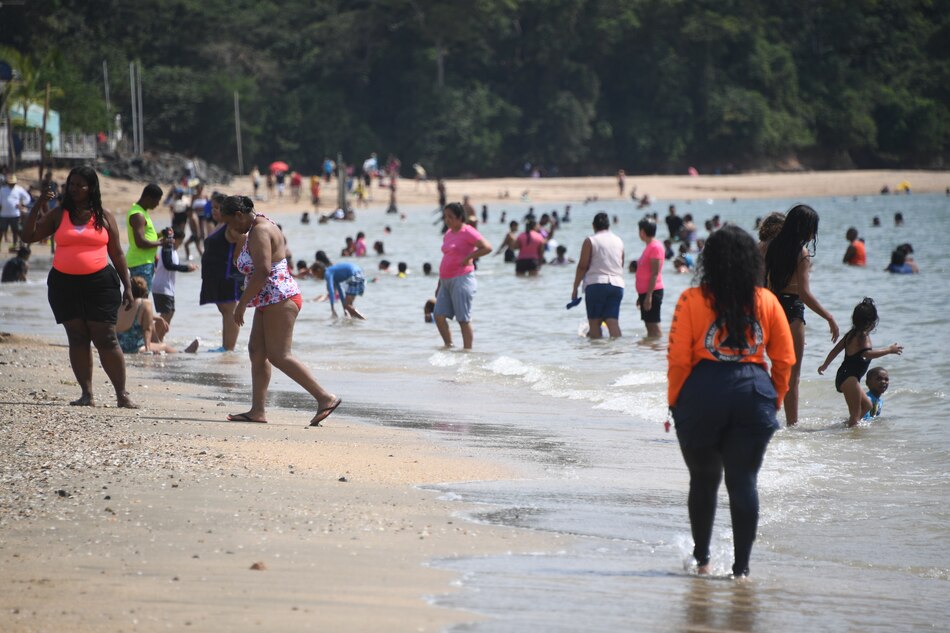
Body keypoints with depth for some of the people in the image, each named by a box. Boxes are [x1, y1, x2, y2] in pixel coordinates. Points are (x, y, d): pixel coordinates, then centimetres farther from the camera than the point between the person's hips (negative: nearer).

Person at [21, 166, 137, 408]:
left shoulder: (104, 216, 5)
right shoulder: (59, 215, 7)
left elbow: (117, 253, 8)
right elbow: (28, 236, 4)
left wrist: (127, 286, 4)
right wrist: (38, 207, -8)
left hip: (99, 283, -2)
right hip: (64, 285, 2)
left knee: (106, 339, -5)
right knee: (77, 338, 3)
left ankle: (122, 394, -1)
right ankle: (87, 394, 8)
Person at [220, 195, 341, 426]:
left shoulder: (259, 232, -16)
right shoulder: (259, 226, 18)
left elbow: (262, 271, -25)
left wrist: (242, 304, -22)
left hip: (279, 300, -11)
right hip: (270, 302, 11)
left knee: (279, 356, -12)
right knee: (256, 352, 6)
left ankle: (325, 398, -12)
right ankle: (257, 410, 3)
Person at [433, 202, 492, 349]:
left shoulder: (468, 232, -8)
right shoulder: (448, 234, 17)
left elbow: (487, 247, -18)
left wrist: (469, 257, -18)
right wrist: (439, 284, 22)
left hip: (461, 279, -8)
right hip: (446, 281, 8)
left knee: (463, 319, -5)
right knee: (439, 316, 1)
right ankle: (449, 347, 10)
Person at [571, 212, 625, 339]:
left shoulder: (590, 241, -2)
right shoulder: (619, 241, 13)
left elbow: (582, 266, -5)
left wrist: (575, 288, 0)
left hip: (596, 283, -4)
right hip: (617, 284, 4)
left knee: (594, 321, 0)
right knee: (613, 322, -2)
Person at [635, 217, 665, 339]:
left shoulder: (655, 247, -13)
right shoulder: (649, 246, 18)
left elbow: (655, 273, -19)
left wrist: (649, 295, -22)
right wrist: (641, 296, 22)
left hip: (652, 292, -10)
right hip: (646, 292, 10)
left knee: (653, 324, -11)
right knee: (649, 325, 10)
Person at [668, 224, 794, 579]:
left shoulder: (692, 301, -6)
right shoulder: (766, 302, 1)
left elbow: (678, 359, -8)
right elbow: (784, 360, 4)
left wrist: (674, 403, 3)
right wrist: (774, 400, 16)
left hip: (703, 394, -1)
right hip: (753, 394, 1)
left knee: (703, 480, 15)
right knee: (744, 482, 4)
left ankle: (701, 559, 23)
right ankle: (741, 566, 2)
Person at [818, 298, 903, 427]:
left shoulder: (851, 334, 16)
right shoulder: (863, 336, -13)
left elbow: (836, 349, 23)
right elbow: (867, 353, -28)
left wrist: (824, 366, 35)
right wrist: (889, 350, -20)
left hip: (843, 376, 10)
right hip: (849, 378, -10)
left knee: (866, 405, 21)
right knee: (856, 412, -12)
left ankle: (849, 424, 18)